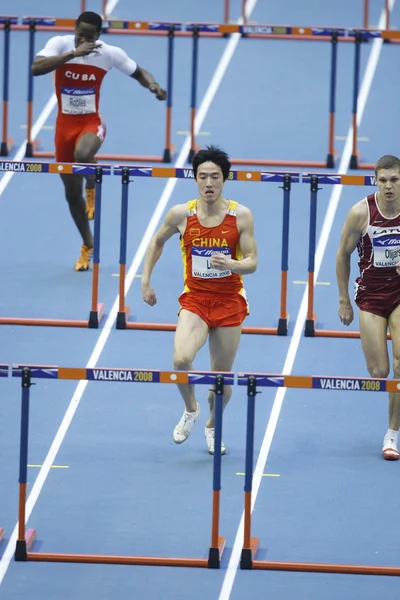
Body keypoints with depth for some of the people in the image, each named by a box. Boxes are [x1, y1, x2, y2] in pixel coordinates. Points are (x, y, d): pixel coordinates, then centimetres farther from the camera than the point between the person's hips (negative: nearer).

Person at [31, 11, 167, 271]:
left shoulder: (110, 53, -10)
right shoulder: (60, 44, -13)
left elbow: (139, 72, 7)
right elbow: (36, 68, -31)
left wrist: (153, 86, -16)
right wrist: (73, 53, -37)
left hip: (91, 122, -2)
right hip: (65, 124, 2)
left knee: (82, 155, -38)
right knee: (72, 193, 8)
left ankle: (92, 189, -3)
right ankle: (88, 245, 29)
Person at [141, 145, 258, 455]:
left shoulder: (241, 215, -9)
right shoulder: (181, 214, -6)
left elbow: (252, 262, -7)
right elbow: (157, 242, 13)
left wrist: (231, 264, -29)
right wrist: (146, 281, 10)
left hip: (230, 301, 0)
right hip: (194, 299, 0)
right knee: (182, 359, -26)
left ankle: (212, 426, 37)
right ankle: (190, 410, 4)